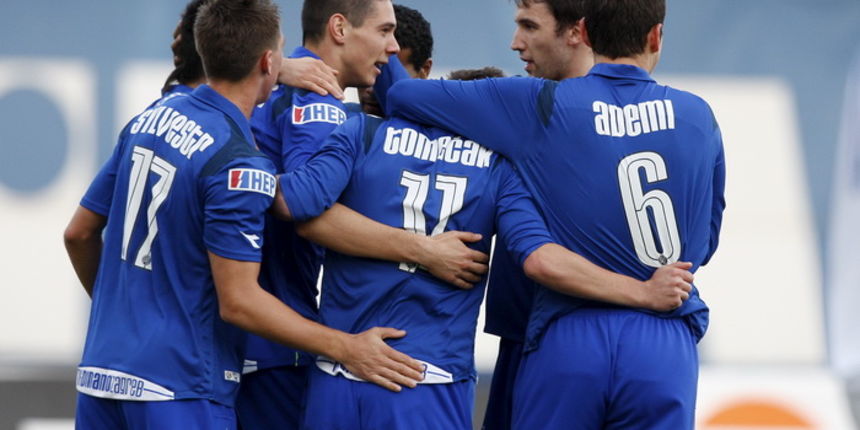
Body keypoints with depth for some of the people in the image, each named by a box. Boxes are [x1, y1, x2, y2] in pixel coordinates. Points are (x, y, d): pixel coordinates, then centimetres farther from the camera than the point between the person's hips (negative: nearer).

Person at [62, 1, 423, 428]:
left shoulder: (146, 121, 7)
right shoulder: (240, 165, -16)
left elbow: (79, 233, 15)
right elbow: (237, 301, -17)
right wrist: (347, 348, -12)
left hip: (100, 372, 7)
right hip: (178, 390, -7)